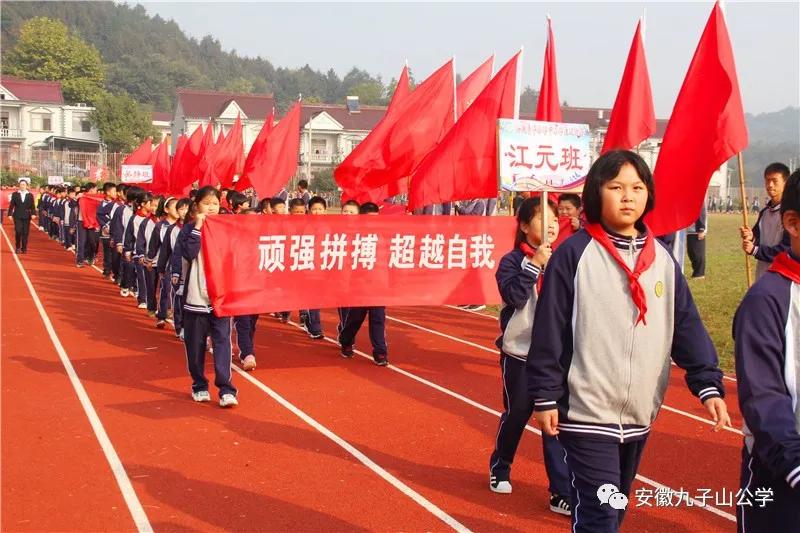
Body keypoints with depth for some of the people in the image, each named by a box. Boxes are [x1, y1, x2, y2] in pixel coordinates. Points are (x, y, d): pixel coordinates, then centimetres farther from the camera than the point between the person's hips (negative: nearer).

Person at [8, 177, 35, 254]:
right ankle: (17, 248, 5)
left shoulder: (30, 195, 6)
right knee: (18, 232, -10)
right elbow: (11, 205, 4)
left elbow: (32, 206, 3)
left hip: (26, 217, 1)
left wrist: (33, 214, -11)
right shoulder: (15, 194, 5)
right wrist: (10, 214, -4)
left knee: (25, 233, 0)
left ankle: (24, 249, 8)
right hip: (17, 216, -1)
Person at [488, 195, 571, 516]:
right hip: (519, 354, -2)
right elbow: (514, 296, -21)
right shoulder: (513, 261, -6)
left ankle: (561, 493, 7)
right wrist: (534, 265, -23)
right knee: (515, 415, 13)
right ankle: (499, 469, 39)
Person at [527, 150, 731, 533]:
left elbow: (687, 326, 7)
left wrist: (708, 383, -3)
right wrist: (545, 396, -9)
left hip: (641, 413, 6)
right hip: (586, 412, -5)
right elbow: (549, 331, -8)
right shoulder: (575, 254, -9)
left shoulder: (662, 259, 7)